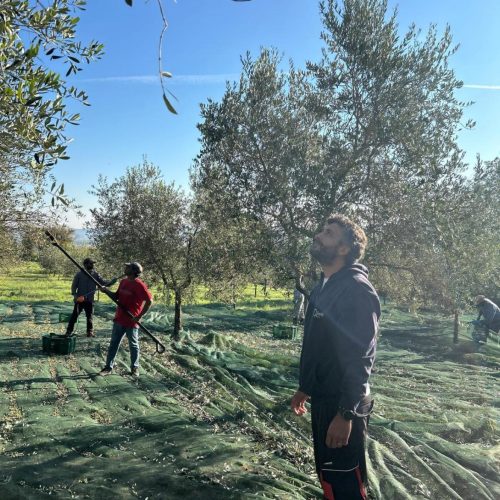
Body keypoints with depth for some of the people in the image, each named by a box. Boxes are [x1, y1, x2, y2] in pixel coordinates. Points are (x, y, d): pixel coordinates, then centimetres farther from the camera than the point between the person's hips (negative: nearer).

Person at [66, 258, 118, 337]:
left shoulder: (95, 274, 1)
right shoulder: (79, 274, -4)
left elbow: (103, 282, -4)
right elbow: (74, 285, 0)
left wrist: (112, 281, -21)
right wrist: (74, 295, -14)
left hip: (89, 300, 2)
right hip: (79, 299, -2)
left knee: (90, 317, 7)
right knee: (74, 315, 4)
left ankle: (90, 332, 17)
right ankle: (69, 331, 15)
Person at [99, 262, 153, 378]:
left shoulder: (139, 285, -17)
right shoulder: (123, 282, 6)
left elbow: (149, 301, -18)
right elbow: (116, 297, 16)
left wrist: (139, 316, -17)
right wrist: (107, 291, -2)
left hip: (131, 321, -7)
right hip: (119, 319, 7)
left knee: (133, 345, 9)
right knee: (113, 343, 12)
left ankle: (134, 368, 23)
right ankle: (108, 367, 21)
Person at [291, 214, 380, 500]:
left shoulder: (357, 288, -19)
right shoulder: (323, 288, 11)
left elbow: (360, 356, -24)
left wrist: (346, 413, -25)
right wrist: (305, 388, 20)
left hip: (342, 406, -9)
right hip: (322, 400, 9)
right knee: (327, 476, 21)